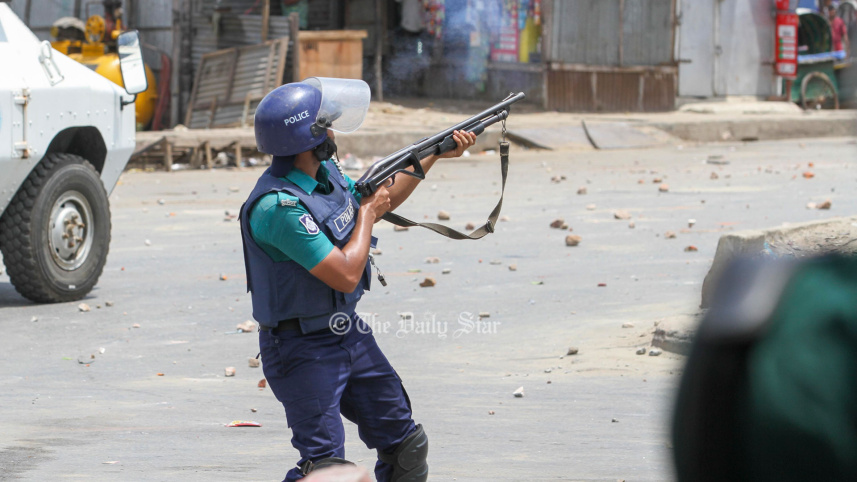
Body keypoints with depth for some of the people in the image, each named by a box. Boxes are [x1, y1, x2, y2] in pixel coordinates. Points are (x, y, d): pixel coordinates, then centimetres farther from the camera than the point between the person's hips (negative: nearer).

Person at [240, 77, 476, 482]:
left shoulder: (325, 172, 2)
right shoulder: (279, 206, -28)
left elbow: (382, 201, 22)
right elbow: (346, 275, -27)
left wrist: (435, 155, 19)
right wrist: (367, 212, -13)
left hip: (349, 333, 9)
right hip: (303, 351, -9)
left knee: (405, 444, 15)